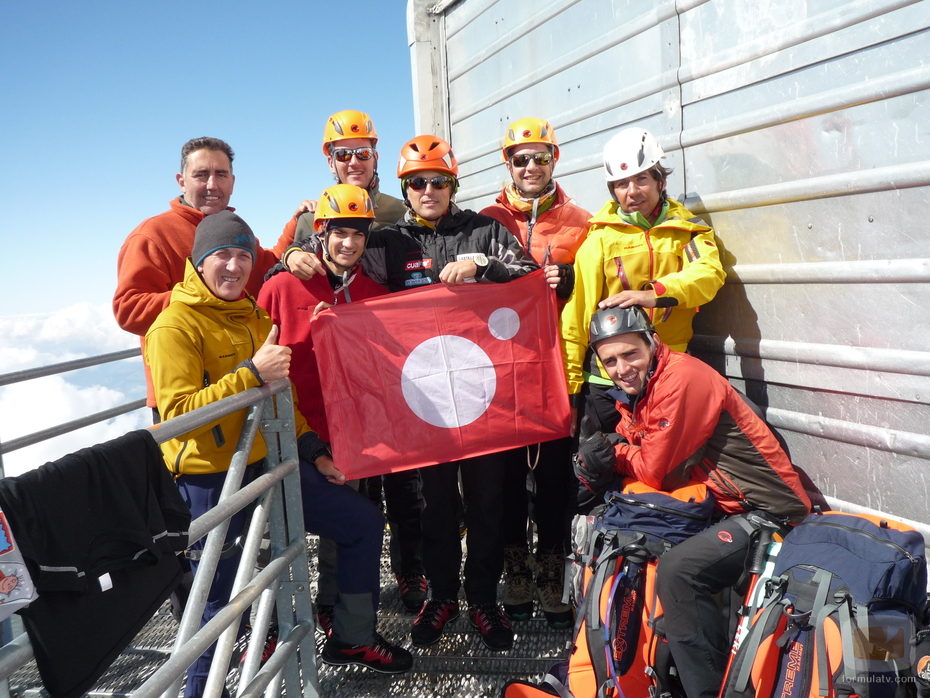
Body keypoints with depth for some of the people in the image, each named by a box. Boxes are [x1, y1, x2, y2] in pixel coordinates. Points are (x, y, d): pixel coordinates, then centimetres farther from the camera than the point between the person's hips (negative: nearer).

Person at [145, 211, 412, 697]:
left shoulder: (254, 317, 11)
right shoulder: (175, 326, -11)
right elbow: (177, 413, -22)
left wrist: (313, 451, 14)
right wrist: (251, 374, -28)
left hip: (266, 463, 7)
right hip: (210, 479, -7)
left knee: (363, 522, 10)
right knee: (219, 599, -2)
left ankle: (352, 638, 27)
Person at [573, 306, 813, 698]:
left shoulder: (682, 378, -20)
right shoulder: (632, 392, 8)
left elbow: (654, 471, -19)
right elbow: (631, 458, 5)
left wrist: (610, 452, -3)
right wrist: (594, 466, -16)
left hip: (768, 512, -9)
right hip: (715, 507, 10)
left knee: (677, 570, -29)